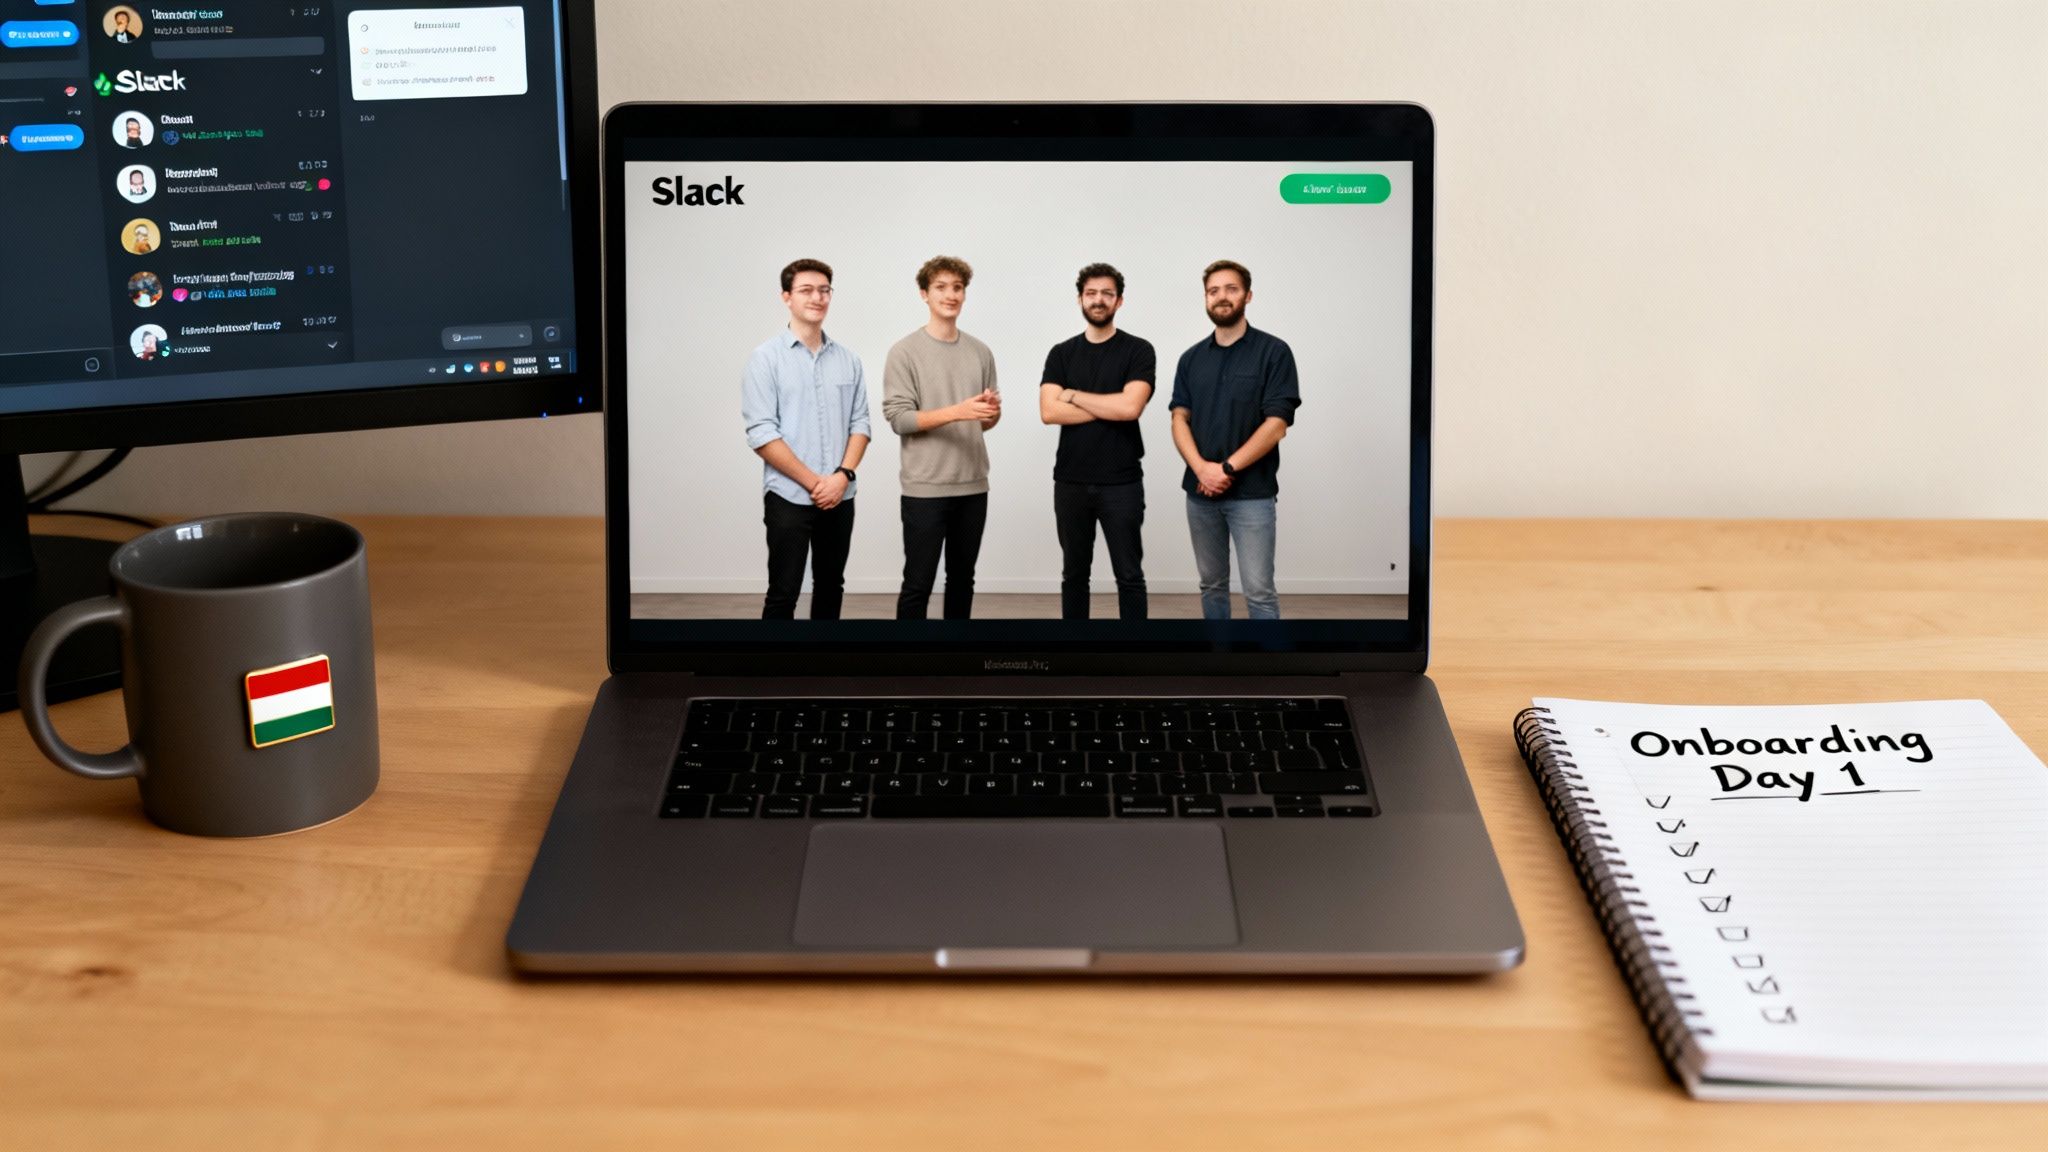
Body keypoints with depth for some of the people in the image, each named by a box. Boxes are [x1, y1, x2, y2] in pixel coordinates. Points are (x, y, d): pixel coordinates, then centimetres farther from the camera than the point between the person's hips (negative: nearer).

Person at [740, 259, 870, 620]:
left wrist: (843, 475, -10)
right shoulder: (766, 357, -5)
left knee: (830, 587, 12)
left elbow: (860, 423, 7)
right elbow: (761, 433, -11)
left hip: (840, 497, 4)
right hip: (789, 497, -4)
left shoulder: (847, 359, 7)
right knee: (783, 593, -2)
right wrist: (813, 482, -13)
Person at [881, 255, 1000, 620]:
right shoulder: (905, 352, -5)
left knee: (962, 579, 12)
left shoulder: (981, 352, 10)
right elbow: (898, 417, -12)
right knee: (918, 583, -2)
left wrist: (992, 413, -8)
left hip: (973, 486, 5)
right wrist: (957, 412, -22)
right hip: (925, 488, -5)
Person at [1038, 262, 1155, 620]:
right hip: (1071, 482, 3)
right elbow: (1049, 412, -8)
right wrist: (1111, 407, -11)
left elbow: (1130, 407, -18)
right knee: (1074, 573, 11)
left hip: (1121, 483, -3)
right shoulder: (1061, 353, 6)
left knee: (1129, 575, 2)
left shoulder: (1138, 351, -3)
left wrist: (1073, 395, -8)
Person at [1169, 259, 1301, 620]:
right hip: (1199, 491, 5)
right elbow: (1180, 419, 4)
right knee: (1211, 584, 11)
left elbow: (1276, 424, -10)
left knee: (1258, 591, -6)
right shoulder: (1191, 358, 10)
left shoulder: (1273, 352, -4)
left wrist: (1227, 468, -15)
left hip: (1251, 493, -5)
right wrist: (1202, 469, -14)